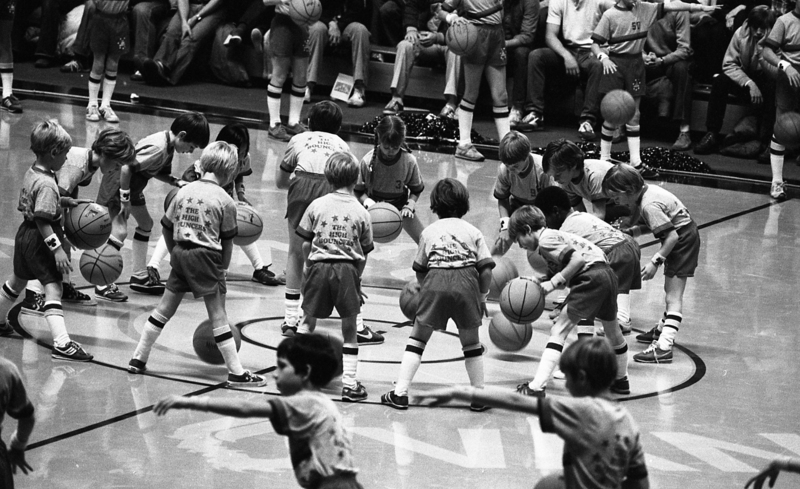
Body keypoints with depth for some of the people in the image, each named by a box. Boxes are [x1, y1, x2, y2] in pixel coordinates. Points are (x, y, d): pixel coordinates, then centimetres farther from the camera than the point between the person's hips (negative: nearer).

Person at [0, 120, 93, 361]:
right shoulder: (46, 184, -23)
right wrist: (57, 248, -29)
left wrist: (63, 201, 11)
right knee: (53, 287, -16)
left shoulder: (32, 172, 5)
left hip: (25, 235, 10)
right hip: (39, 241, -10)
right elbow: (42, 220, -27)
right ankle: (61, 343, -26)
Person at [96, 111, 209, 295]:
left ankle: (140, 276, 31)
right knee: (120, 230, -19)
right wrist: (125, 200, -28)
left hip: (133, 185, 11)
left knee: (146, 224, 20)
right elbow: (126, 168, -33)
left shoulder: (168, 146, -1)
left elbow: (157, 172, 12)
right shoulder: (158, 148, -30)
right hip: (117, 182, -11)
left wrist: (176, 182, -5)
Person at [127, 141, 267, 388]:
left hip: (180, 253, 5)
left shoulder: (184, 191, 6)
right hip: (206, 256, -5)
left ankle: (138, 359, 21)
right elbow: (227, 241, -4)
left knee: (166, 307, 15)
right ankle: (236, 373, -1)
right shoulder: (225, 201, -7)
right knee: (217, 313, -2)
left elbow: (167, 227, 10)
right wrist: (223, 267, 7)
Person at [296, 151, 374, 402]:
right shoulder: (361, 212, 1)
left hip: (319, 266, 1)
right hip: (347, 269, -1)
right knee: (349, 327, 6)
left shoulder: (317, 205, 1)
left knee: (308, 320, 16)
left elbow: (306, 243, 4)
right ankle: (349, 383, 5)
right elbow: (364, 253, 4)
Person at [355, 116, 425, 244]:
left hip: (401, 206, 1)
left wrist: (409, 206, -23)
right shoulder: (368, 161, -23)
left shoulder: (409, 161, -21)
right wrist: (367, 201, -31)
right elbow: (358, 191, -11)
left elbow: (416, 190, -5)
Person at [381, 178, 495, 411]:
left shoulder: (429, 231, 16)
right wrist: (482, 298, 16)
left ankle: (400, 393, 6)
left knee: (417, 339, 12)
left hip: (435, 281, 0)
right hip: (466, 283, 0)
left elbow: (419, 270, 16)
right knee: (471, 342, 16)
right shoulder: (473, 231, 14)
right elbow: (486, 270, 5)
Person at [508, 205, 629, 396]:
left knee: (558, 330, -9)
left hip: (591, 278, -10)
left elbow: (578, 259, -18)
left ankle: (537, 387, -17)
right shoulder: (555, 235, 24)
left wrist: (554, 282, -11)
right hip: (607, 272, 10)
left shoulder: (546, 241, -5)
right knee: (612, 332, 27)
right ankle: (621, 381, 47)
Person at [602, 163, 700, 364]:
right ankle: (663, 329, 45)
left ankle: (664, 347, -22)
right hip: (681, 235, 10)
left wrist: (656, 261, -26)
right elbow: (653, 225, 10)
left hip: (683, 240, -10)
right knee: (671, 292, 27)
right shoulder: (646, 191, -1)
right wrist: (631, 231, -3)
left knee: (673, 296, -15)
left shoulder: (649, 205, -28)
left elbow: (672, 235, -29)